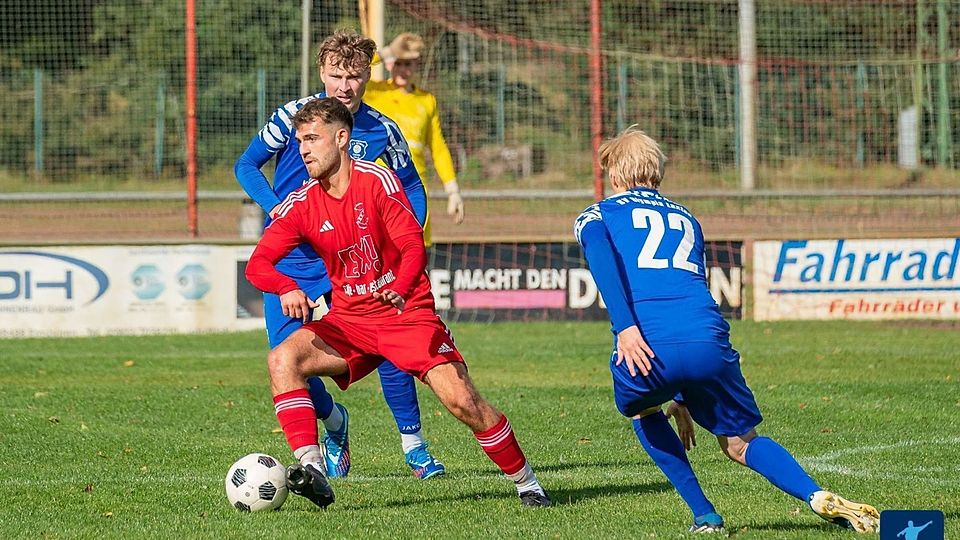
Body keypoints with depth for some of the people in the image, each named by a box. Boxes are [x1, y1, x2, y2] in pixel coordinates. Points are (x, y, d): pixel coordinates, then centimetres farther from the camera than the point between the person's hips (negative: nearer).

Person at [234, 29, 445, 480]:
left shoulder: (380, 130, -3)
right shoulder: (293, 116, -8)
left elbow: (411, 189, 10)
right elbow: (246, 166, 2)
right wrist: (276, 209, -14)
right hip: (289, 261, 0)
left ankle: (413, 445, 4)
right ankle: (335, 425, 22)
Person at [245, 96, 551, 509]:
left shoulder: (377, 180, -11)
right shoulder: (302, 203, -1)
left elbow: (414, 246, -20)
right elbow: (258, 264, -6)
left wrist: (400, 289, -42)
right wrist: (287, 289, -30)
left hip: (408, 314, -4)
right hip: (348, 321, 4)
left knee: (462, 402, -16)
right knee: (283, 359, -22)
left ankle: (526, 484, 3)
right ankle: (310, 468, -30)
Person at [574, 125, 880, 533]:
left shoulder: (596, 215, 21)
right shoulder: (686, 219, 34)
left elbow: (600, 253, -4)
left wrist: (625, 327, -16)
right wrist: (682, 400, 45)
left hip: (644, 347, -3)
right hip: (708, 343, 3)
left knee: (643, 411, 32)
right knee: (739, 442, 20)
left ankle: (704, 515, 21)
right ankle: (821, 499, -6)